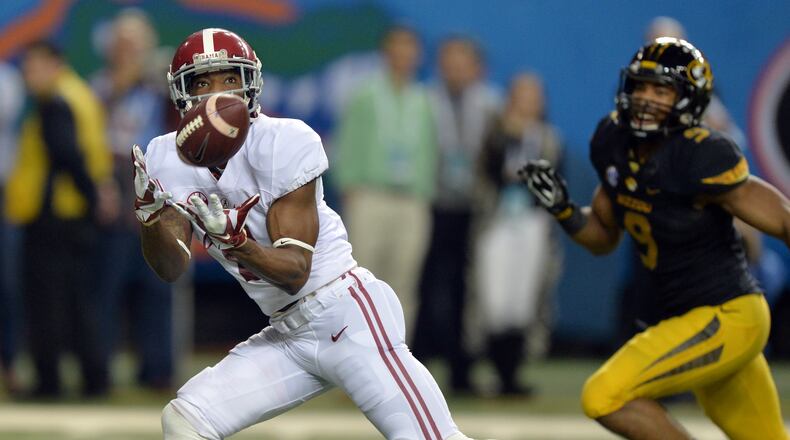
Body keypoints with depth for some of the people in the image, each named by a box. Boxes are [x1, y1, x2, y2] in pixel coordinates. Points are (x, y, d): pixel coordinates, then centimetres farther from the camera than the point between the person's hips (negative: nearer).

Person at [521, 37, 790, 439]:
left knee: (604, 397, -16)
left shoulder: (701, 157, -22)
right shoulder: (614, 142, 1)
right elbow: (602, 237, 14)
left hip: (725, 319, -8)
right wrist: (561, 208, -3)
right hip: (687, 317, 8)